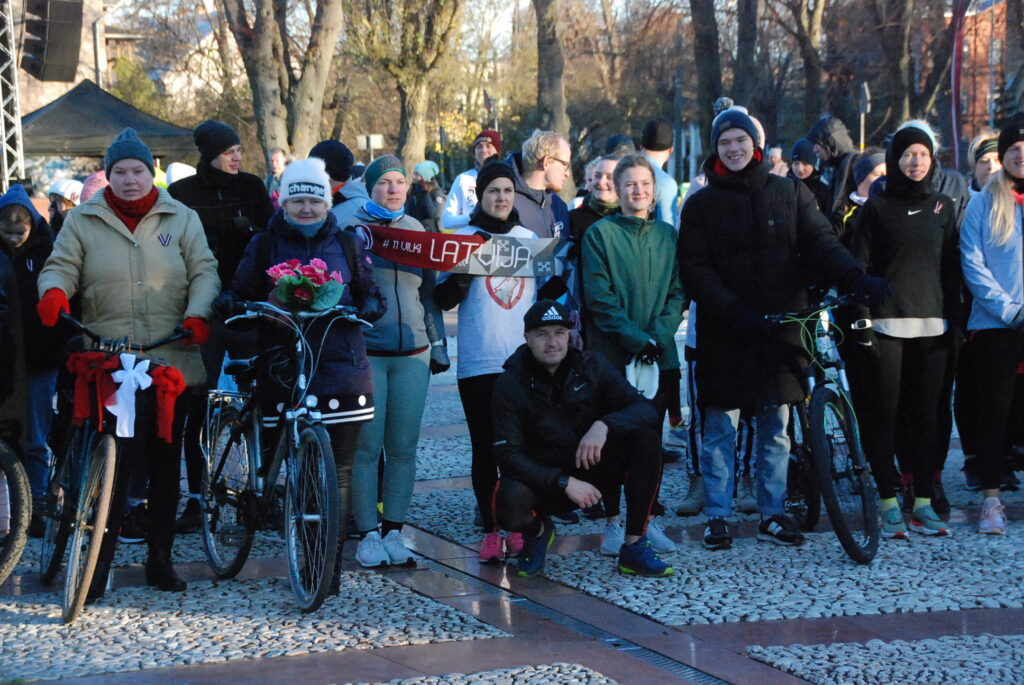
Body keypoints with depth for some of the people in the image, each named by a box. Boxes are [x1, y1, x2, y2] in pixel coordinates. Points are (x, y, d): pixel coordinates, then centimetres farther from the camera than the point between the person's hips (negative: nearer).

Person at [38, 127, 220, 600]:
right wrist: (54, 292, -20)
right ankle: (98, 564, 0)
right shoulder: (83, 221, 9)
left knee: (166, 463, 8)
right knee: (112, 463, -9)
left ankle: (160, 559, 19)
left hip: (172, 362, 2)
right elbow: (61, 266, 3)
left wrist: (197, 314, -13)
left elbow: (204, 271, 5)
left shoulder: (182, 219, 11)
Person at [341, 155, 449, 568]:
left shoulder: (416, 230, 13)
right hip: (365, 352, -3)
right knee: (367, 447, -2)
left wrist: (438, 344, 16)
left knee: (403, 448, 3)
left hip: (412, 353, 3)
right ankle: (368, 534, 7)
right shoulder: (353, 228, 2)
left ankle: (393, 531, 12)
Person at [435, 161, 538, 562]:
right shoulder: (463, 238, 4)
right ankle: (491, 530, 7)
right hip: (478, 361, -2)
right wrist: (463, 274, -16)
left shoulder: (529, 238, 13)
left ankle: (521, 528, 10)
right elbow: (444, 300, 0)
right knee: (485, 449, 0)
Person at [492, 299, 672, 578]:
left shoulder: (591, 367, -5)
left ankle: (634, 548, -17)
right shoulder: (510, 384, -11)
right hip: (542, 479, -2)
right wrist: (564, 482, -27)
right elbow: (508, 453, -16)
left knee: (646, 436, -23)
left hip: (592, 471, 3)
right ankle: (538, 531, 5)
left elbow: (645, 409, -12)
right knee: (510, 508, -37)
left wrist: (603, 425, -32)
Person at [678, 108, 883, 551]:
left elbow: (821, 242, -4)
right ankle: (717, 517, 13)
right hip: (724, 332, -1)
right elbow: (695, 270, -4)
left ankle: (771, 515, 18)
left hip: (782, 328, 2)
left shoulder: (790, 194, 8)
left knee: (775, 429, 8)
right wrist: (735, 311, -18)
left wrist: (856, 278, -23)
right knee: (719, 430, 3)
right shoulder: (701, 205, 3)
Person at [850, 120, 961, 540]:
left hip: (931, 325, 3)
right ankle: (889, 503, 3)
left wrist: (953, 319, 5)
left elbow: (951, 267, 13)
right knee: (883, 415, -3)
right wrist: (861, 321, -9)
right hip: (886, 325, -3)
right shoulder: (877, 207, 2)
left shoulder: (942, 206, 12)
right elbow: (860, 265, -2)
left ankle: (923, 502, 10)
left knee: (926, 414, 4)